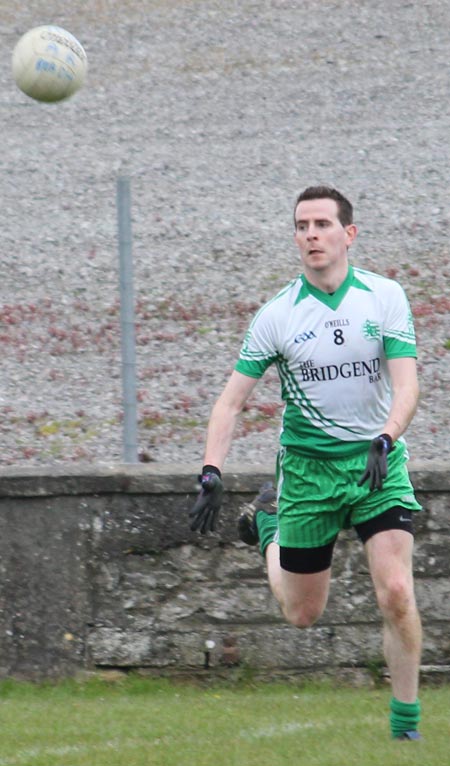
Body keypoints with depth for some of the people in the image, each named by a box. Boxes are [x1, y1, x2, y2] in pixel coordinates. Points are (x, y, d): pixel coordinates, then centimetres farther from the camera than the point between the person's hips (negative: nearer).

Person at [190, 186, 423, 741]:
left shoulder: (385, 297, -6)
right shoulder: (277, 315, -6)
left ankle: (406, 724, -3)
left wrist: (386, 440, -30)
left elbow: (406, 385, -11)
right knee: (302, 614, 10)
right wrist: (211, 474, -15)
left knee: (396, 592, -17)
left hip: (378, 461, 0)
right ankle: (269, 528, 41)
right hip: (308, 465, 1)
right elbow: (232, 399, -3)